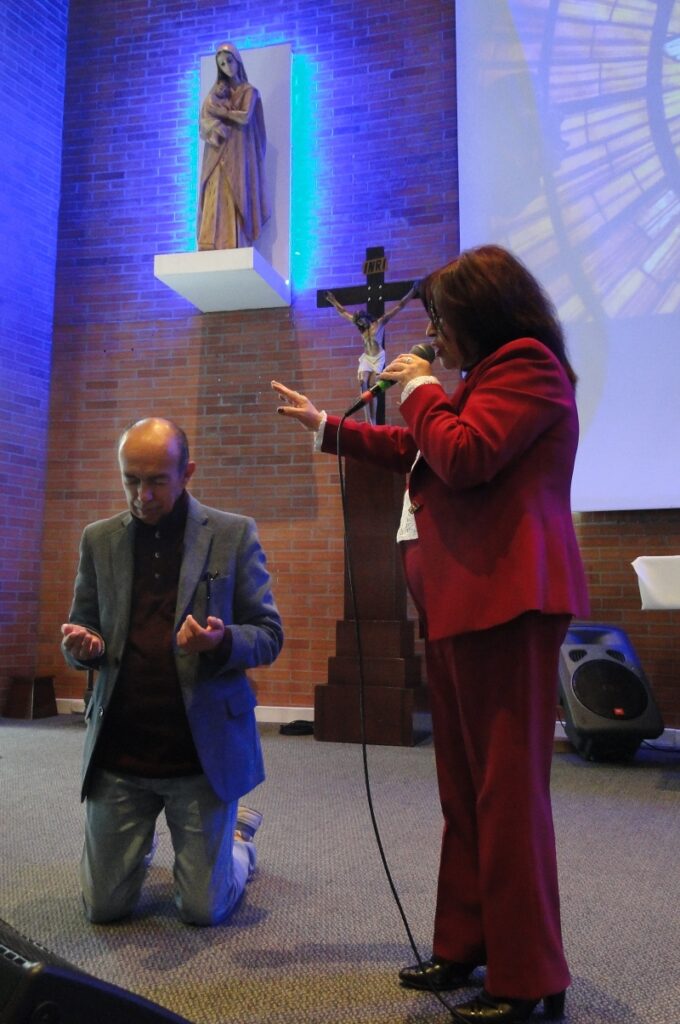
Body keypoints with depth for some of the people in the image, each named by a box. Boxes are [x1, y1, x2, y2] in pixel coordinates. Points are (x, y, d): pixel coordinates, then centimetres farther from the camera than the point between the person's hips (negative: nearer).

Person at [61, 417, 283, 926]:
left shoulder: (234, 534, -5)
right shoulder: (99, 539, 4)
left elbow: (269, 636, -4)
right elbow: (84, 632, 11)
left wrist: (222, 640, -26)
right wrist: (82, 645, -14)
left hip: (202, 749, -2)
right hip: (119, 750, 3)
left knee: (204, 910, 6)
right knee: (105, 907, 12)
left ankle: (239, 835, 38)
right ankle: (141, 841, 45)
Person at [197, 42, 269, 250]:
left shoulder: (248, 91, 10)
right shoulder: (216, 91, 19)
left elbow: (244, 117, -9)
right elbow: (203, 121, 6)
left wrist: (218, 110, 0)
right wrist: (217, 126, -14)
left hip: (236, 154, -3)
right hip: (216, 155, 3)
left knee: (233, 201, -13)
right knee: (214, 201, -10)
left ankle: (233, 250, -19)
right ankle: (211, 249, -17)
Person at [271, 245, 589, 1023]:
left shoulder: (528, 365, -5)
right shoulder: (487, 376, 26)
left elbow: (463, 456, -18)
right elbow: (416, 451, 33)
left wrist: (419, 388, -1)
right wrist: (325, 426, 34)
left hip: (502, 604, -10)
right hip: (458, 604, 10)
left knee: (507, 791, -4)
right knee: (465, 790, 13)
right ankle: (465, 946, 25)